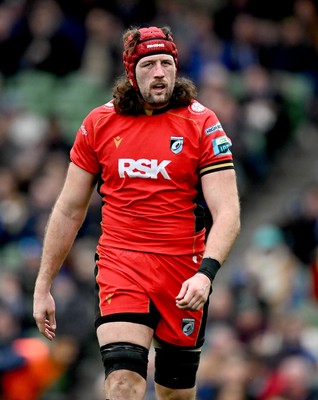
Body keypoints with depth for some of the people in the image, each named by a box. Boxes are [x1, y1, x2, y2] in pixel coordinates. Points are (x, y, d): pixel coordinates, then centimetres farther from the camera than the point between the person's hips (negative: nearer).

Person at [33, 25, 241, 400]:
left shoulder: (201, 123, -2)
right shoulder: (99, 123, 5)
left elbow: (227, 213, -8)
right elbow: (69, 210, 13)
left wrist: (205, 273, -25)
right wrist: (42, 287, 12)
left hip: (183, 268, 0)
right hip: (119, 265, 0)